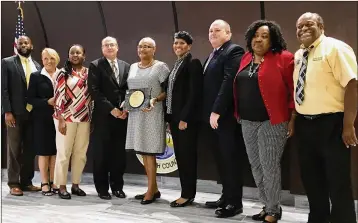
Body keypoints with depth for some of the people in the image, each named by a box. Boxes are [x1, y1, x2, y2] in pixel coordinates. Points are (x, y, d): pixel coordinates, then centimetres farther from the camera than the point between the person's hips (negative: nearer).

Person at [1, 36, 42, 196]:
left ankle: (26, 181, 17)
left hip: (33, 113, 4)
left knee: (30, 149, 8)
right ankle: (14, 183, 9)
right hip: (16, 113, -4)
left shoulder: (37, 66, 14)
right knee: (14, 149, 1)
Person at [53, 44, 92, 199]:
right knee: (64, 152, 1)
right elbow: (59, 96, -6)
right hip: (67, 118, -4)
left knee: (81, 153, 8)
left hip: (84, 118, 4)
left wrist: (92, 118, 7)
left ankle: (75, 185, 19)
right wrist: (61, 120, -12)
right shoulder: (64, 73, -2)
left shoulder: (89, 73, 9)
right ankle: (62, 187, 9)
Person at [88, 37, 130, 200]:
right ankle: (102, 188, 13)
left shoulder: (126, 66, 13)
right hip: (103, 116, -3)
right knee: (101, 154, 2)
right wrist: (111, 109, -14)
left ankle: (117, 186, 18)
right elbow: (94, 91, -8)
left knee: (119, 153, 7)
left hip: (121, 115, 3)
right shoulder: (95, 66, 0)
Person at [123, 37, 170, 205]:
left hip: (152, 113, -6)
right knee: (143, 152, 9)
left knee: (149, 152, -6)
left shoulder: (160, 67, -4)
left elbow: (168, 90, -7)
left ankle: (151, 190, 3)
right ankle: (154, 189, 19)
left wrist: (155, 100, -22)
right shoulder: (133, 67, 15)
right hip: (135, 113, 7)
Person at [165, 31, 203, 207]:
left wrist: (184, 117, -19)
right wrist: (170, 117, 10)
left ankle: (188, 194, 7)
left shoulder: (193, 63, -8)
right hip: (174, 116, 9)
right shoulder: (176, 64, 18)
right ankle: (186, 192, 19)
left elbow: (194, 92, -16)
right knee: (180, 155, 11)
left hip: (186, 118, -9)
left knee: (187, 155, -2)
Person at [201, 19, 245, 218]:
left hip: (225, 116, -8)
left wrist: (217, 111, -22)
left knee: (230, 159, -1)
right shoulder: (212, 55, 21)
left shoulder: (233, 51, -8)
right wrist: (207, 113, 8)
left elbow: (229, 82, -19)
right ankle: (226, 197, 23)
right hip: (211, 116, 9)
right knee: (221, 160, 13)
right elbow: (208, 84, 16)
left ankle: (235, 202, 8)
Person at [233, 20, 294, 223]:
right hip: (248, 122, 7)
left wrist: (292, 119, -12)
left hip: (272, 121, -7)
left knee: (269, 167, -3)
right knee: (256, 166, 12)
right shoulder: (246, 59, 13)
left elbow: (294, 90, -10)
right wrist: (238, 114, 13)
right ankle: (267, 205, 25)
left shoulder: (283, 58, -7)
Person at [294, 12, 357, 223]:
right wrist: (293, 119, 16)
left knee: (337, 181, 1)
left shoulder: (335, 48, -10)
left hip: (331, 124, -7)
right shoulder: (298, 55, 13)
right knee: (311, 178, 17)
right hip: (304, 124, 8)